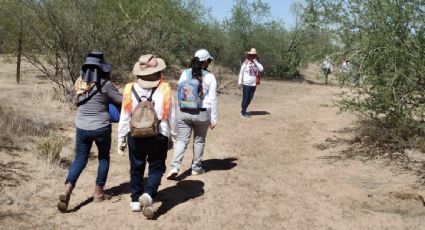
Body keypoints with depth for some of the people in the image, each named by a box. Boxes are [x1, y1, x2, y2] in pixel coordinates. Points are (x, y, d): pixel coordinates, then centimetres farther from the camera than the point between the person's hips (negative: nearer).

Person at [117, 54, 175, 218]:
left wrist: (121, 140, 9)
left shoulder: (130, 89, -5)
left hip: (135, 137, 2)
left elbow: (124, 117, -1)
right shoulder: (164, 89, -8)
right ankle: (148, 194, -11)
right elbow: (171, 115, -2)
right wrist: (173, 135, 12)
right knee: (156, 168, 12)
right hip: (158, 137, -1)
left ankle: (136, 201, 25)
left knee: (136, 169, 17)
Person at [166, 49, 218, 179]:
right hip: (202, 113, -2)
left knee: (181, 140, 6)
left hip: (184, 112, 2)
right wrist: (214, 118, -1)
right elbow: (212, 99, -6)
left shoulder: (185, 73, 1)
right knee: (199, 141, 14)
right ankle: (196, 168, 23)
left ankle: (175, 167, -10)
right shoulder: (210, 77, -7)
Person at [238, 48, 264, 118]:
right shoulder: (245, 63, -6)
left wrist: (255, 62, -10)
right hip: (246, 84, -5)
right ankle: (243, 113, 6)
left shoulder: (256, 63, 8)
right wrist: (240, 82, -6)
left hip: (253, 84, 5)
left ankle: (243, 111, 25)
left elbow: (261, 69, -7)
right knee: (245, 98, -2)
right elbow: (241, 72, -3)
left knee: (250, 99, 11)